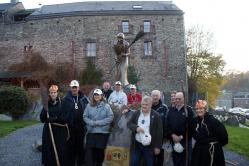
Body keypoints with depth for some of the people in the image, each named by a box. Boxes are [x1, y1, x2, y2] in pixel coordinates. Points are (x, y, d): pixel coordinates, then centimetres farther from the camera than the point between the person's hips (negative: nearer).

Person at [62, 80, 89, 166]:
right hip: (70, 125, -1)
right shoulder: (66, 99, -1)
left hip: (81, 125, 1)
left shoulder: (84, 98, 2)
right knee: (71, 144, 9)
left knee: (80, 144, 12)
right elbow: (63, 112, -1)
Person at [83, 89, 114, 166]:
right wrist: (92, 123, -13)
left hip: (103, 132, -1)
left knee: (100, 151, 9)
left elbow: (110, 117, -7)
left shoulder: (106, 106, -1)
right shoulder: (89, 106, 6)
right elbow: (85, 117, 4)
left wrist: (99, 122, -13)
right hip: (91, 132, 1)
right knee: (89, 151, -4)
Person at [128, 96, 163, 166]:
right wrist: (136, 127, -15)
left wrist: (157, 146, -8)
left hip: (149, 146, -3)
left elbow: (159, 132, -6)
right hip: (136, 145, 3)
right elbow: (129, 124, 5)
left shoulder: (156, 116, -7)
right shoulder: (136, 113, 5)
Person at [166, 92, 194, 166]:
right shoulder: (171, 110, 9)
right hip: (174, 140, 3)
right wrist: (172, 135, -9)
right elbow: (167, 125, 4)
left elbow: (190, 126, -8)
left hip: (185, 141, -3)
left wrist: (181, 137, -11)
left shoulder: (188, 110, -2)